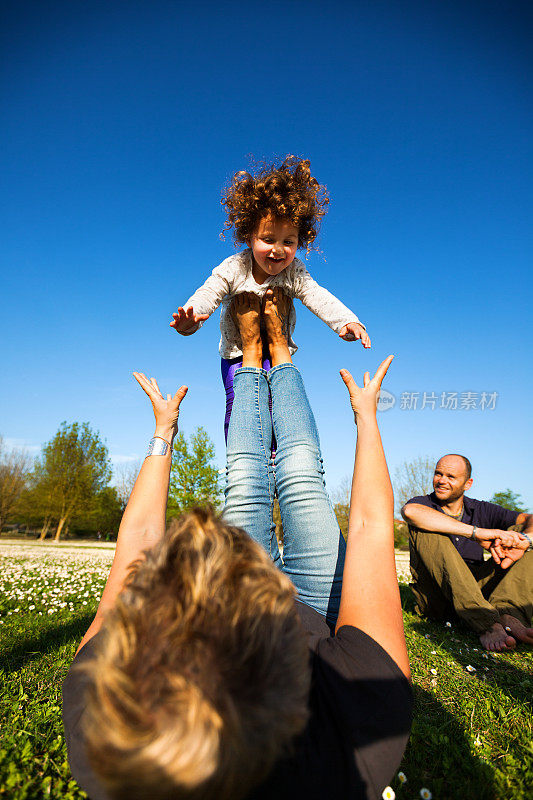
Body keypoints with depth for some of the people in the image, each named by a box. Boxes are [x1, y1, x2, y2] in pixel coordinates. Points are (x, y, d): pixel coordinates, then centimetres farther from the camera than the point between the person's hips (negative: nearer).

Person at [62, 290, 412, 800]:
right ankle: (278, 353, 29)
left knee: (244, 473, 7)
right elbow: (371, 524, -38)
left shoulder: (95, 717, -42)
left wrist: (163, 430, -12)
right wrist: (366, 415, -22)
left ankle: (252, 357, 37)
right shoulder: (362, 736, -49)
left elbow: (137, 536, -28)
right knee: (300, 470, 1)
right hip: (319, 619, -1)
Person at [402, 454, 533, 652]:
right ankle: (486, 623, -36)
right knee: (424, 530, -26)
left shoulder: (482, 510, 11)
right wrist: (476, 532, -31)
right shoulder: (423, 503, -1)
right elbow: (409, 511, -28)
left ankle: (506, 612, -28)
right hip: (434, 597, -3)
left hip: (475, 588, 3)